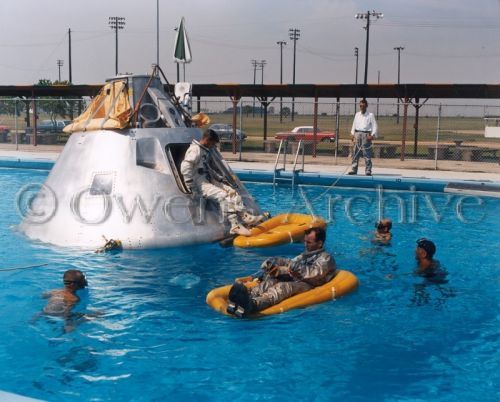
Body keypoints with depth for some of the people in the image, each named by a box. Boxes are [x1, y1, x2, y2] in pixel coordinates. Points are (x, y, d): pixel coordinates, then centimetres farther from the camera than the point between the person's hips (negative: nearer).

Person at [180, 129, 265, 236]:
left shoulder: (205, 151, 18)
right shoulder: (195, 150, -13)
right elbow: (185, 167, -25)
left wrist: (220, 178, 20)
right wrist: (191, 187, -24)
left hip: (209, 181, 10)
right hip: (200, 184, -10)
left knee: (232, 192, -1)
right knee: (223, 195, -26)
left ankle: (246, 217, -9)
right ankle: (235, 226, -29)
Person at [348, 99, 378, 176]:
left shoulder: (370, 115, 0)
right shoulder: (357, 114, 14)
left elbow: (375, 126, -3)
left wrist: (372, 135, -14)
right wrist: (352, 134, 9)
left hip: (366, 135, -4)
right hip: (357, 134, 4)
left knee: (367, 154, -6)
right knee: (355, 154, 5)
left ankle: (368, 171, -3)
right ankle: (353, 170, 11)